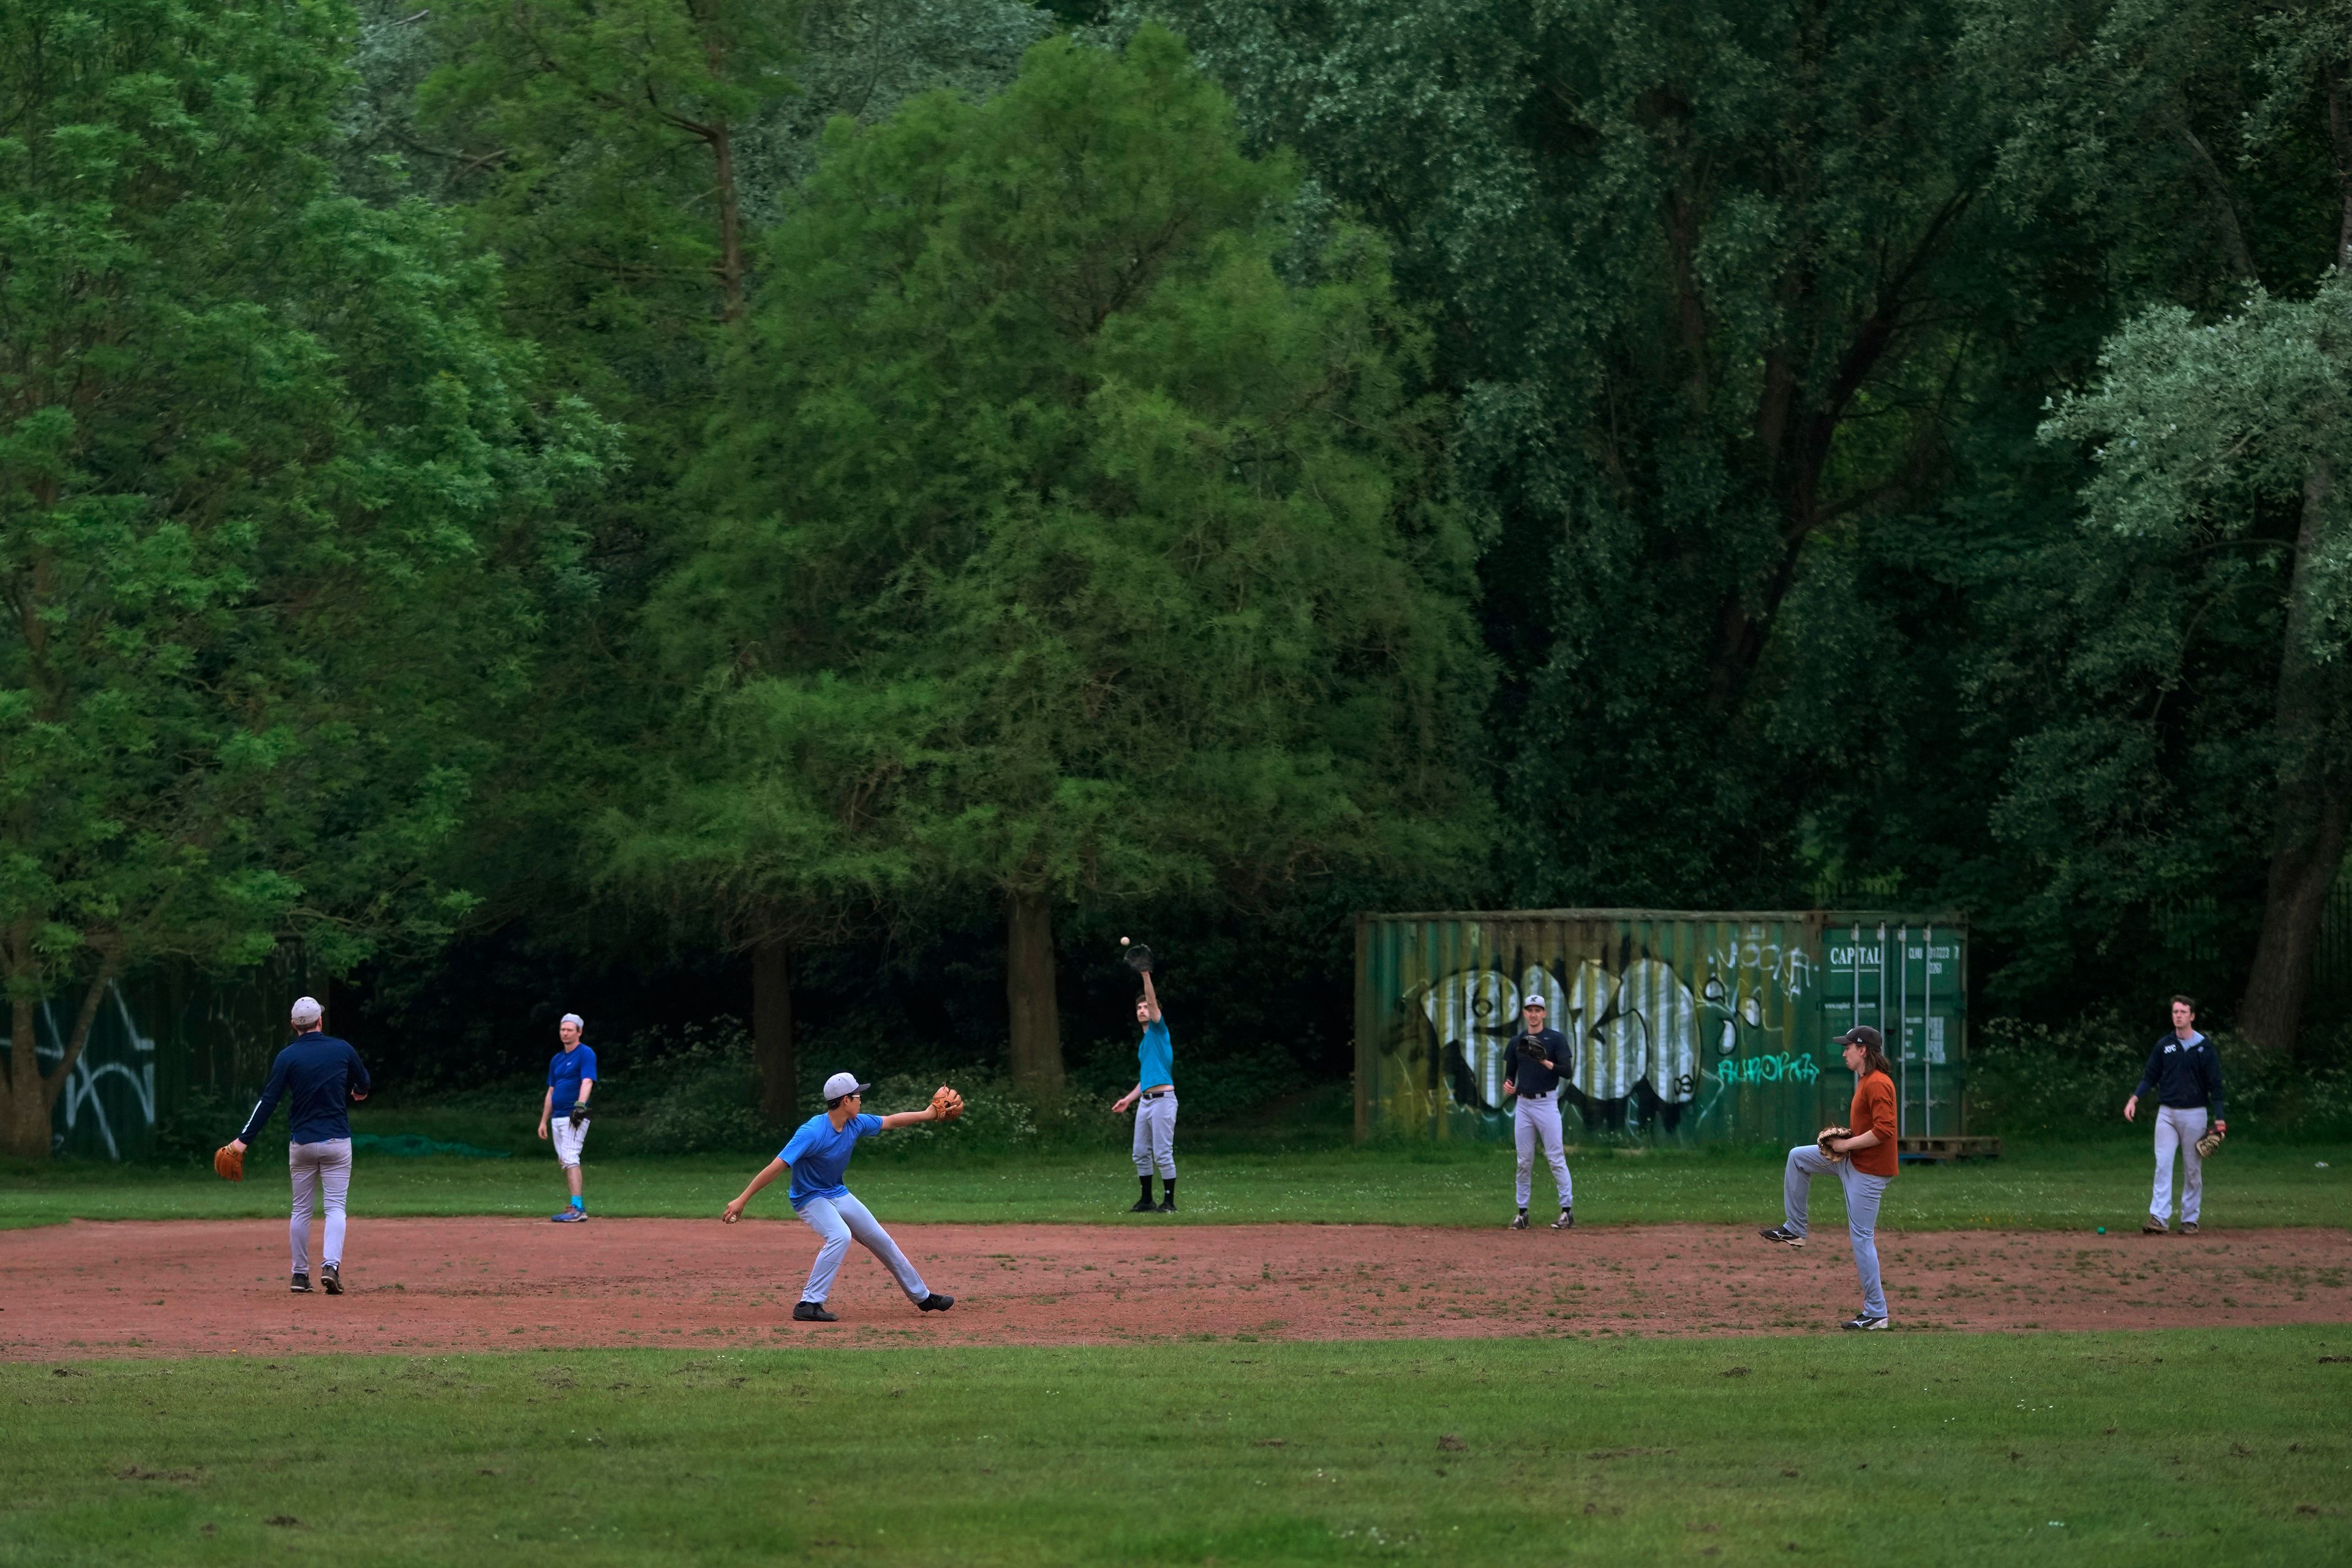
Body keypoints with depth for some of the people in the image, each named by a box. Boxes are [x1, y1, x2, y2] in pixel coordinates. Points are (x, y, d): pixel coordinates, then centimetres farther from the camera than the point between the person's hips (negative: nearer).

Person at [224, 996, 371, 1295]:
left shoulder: (287, 1057, -5)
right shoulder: (342, 1049, 0)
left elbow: (269, 1100, -11)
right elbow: (364, 1083, 18)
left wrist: (245, 1139, -10)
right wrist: (359, 1091, 43)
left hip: (301, 1144, 0)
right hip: (336, 1141, 0)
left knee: (301, 1210, 11)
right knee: (335, 1206, -1)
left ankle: (300, 1274, 13)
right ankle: (331, 1265, -20)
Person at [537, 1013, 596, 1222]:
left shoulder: (585, 1054, -5)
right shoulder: (557, 1059, 19)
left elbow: (587, 1082, -20)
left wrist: (580, 1106, -35)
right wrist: (543, 1121, 20)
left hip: (575, 1117, -9)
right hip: (558, 1117, 9)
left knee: (570, 1159, -19)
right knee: (564, 1162, 9)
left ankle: (578, 1209, -24)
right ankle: (578, 1205, 16)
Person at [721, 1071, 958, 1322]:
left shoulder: (856, 1124, -7)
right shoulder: (813, 1133, -31)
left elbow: (889, 1122, 14)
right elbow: (776, 1167, -34)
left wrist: (926, 1114, 20)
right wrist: (741, 1201, -37)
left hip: (838, 1195, 8)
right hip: (810, 1197, -8)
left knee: (881, 1240, 13)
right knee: (840, 1236, -33)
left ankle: (922, 1297, 30)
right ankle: (809, 1305, -31)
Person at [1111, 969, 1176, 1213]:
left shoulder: (1159, 1030, 0)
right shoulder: (1144, 1042, 23)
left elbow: (1153, 1001, -15)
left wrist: (1146, 975, -22)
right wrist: (1128, 1099, 25)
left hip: (1162, 1099, -9)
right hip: (1144, 1101, 9)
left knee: (1163, 1155, -8)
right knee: (1141, 1154, 9)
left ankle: (1169, 1202, -4)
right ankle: (1146, 1201, 17)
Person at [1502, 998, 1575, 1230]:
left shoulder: (1556, 1039, -3)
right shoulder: (1517, 1041, 10)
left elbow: (1568, 1070, -12)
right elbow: (1510, 1073, 17)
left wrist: (1545, 1061, -26)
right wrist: (1507, 1085, -5)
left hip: (1547, 1103, -5)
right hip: (1523, 1104, 5)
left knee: (1556, 1158, -8)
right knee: (1524, 1161, 6)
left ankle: (1568, 1211, -7)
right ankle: (1522, 1212, 10)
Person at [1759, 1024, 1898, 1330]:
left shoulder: (1878, 1084, -21)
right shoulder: (1865, 1080, 12)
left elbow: (1884, 1131, -28)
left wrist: (1847, 1144, -18)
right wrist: (1843, 1139, 8)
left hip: (1868, 1170, -11)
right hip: (1852, 1159, 11)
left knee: (1862, 1237, -8)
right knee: (1798, 1156, 18)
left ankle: (1876, 1313, -3)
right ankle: (1794, 1229, 25)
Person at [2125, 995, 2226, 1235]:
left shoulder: (2204, 1047, -2)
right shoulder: (2164, 1045, 6)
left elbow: (2214, 1084, -2)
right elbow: (2150, 1077, 10)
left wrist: (2218, 1118, -8)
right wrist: (2134, 1099, -6)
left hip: (2195, 1113, -2)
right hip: (2167, 1113, 2)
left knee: (2193, 1169, 4)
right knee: (2163, 1164, -9)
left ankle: (2190, 1219, 12)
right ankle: (2158, 1218, -15)